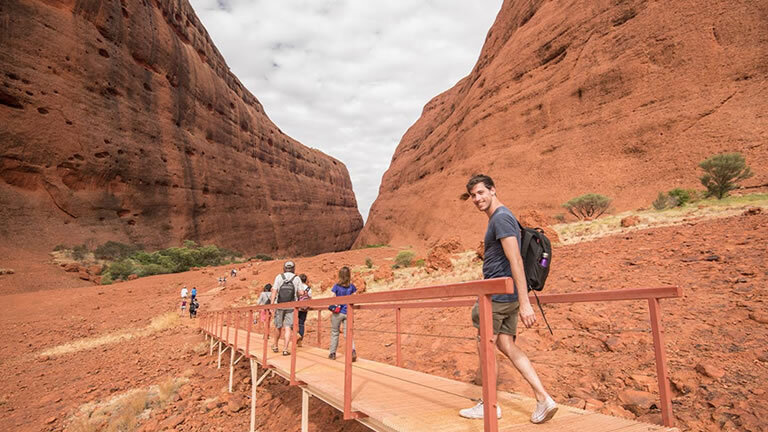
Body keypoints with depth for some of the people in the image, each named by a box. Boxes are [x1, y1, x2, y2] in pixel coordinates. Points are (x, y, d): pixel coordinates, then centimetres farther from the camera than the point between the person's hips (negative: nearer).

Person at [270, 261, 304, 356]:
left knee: (278, 327, 16)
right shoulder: (297, 279, -3)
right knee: (287, 328, 1)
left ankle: (275, 346, 32)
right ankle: (285, 349, -5)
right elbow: (301, 293, -4)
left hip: (279, 306, 1)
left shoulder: (279, 277, -2)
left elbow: (274, 291, -8)